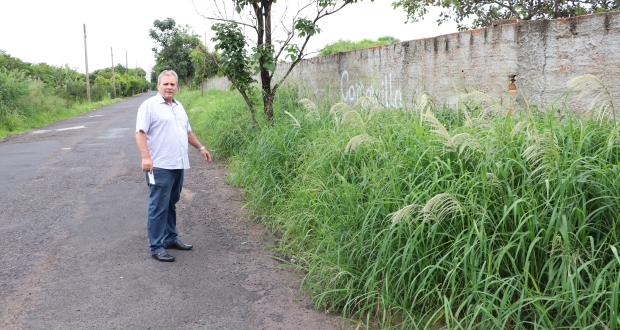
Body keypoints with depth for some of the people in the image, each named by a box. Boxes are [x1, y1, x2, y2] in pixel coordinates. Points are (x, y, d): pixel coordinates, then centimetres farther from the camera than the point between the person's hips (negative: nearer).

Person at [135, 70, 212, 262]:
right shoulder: (149, 105, -6)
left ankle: (171, 239, 27)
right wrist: (145, 157, -24)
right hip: (160, 167, -7)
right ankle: (156, 247, 2)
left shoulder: (179, 107, 17)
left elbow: (187, 131, 28)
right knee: (158, 207, -4)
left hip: (178, 166, 7)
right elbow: (140, 132, -14)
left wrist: (200, 148, 27)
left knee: (171, 204, 16)